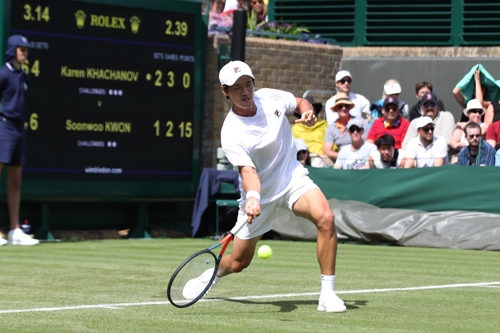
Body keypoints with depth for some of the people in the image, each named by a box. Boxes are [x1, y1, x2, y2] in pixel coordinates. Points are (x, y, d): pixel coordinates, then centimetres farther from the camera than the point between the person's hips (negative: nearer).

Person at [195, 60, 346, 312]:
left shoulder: (270, 97, -9)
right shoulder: (231, 134, -22)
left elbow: (300, 102, 12)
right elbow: (248, 171, -32)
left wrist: (307, 113, -12)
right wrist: (252, 199, -52)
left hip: (293, 178, 2)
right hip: (260, 193, -2)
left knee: (325, 218, -29)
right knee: (238, 262, 7)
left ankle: (327, 295, -22)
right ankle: (213, 273, 47)